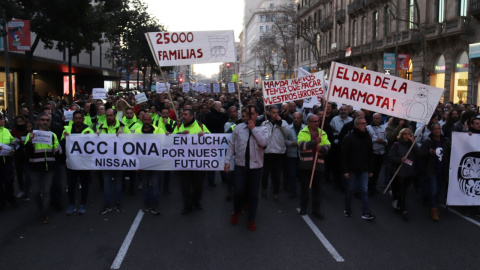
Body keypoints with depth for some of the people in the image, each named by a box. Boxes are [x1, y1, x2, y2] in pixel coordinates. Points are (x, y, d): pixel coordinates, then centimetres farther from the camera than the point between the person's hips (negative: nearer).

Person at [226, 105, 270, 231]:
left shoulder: (263, 129, 0)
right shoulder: (238, 127, 3)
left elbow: (263, 142, -19)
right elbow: (231, 145, 5)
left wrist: (253, 129, -13)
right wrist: (227, 161, -1)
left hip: (256, 166, 0)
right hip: (240, 165, 1)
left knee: (253, 194, 7)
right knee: (238, 191, -2)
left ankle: (251, 219, 21)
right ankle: (236, 212, 28)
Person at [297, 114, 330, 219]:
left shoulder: (323, 133, 10)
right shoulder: (303, 133, -1)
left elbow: (327, 147, 0)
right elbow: (302, 145, -19)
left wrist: (321, 148, -22)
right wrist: (315, 142, -28)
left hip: (319, 164, 2)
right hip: (306, 164, -2)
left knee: (317, 187, 5)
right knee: (305, 186, 10)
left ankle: (316, 209, 15)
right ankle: (303, 207, 26)